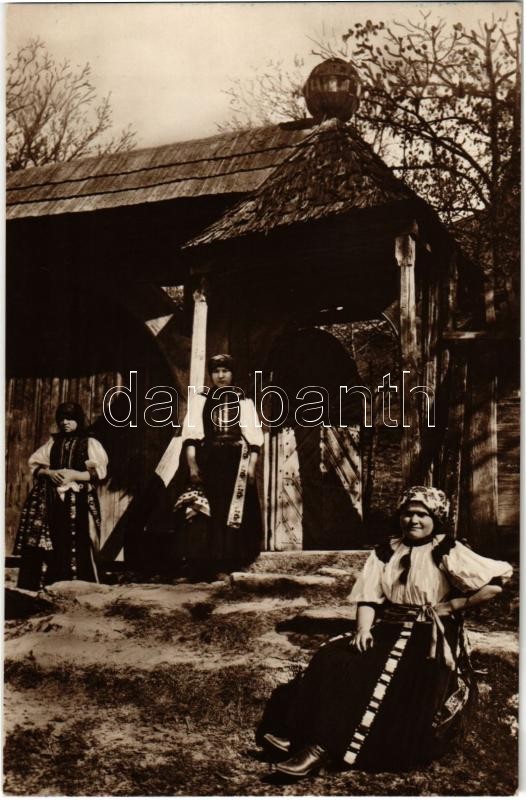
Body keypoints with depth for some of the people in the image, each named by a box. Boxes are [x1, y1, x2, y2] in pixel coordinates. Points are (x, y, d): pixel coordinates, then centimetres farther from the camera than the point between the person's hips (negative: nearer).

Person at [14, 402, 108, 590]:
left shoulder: (90, 443, 7)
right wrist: (49, 472, -6)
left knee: (76, 545, -12)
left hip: (78, 501, -3)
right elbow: (34, 464, 14)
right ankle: (45, 586, 0)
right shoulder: (53, 442, 18)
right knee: (48, 544, -4)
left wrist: (73, 475, -14)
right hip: (52, 499, 3)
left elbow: (99, 472, -3)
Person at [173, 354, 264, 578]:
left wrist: (252, 464, -8)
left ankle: (229, 563, 6)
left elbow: (254, 435, 4)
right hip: (207, 462, 0)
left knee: (234, 513, -1)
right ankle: (202, 564, -3)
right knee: (202, 512, -7)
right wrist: (191, 463, -12)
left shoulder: (244, 402, 10)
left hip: (237, 463, 1)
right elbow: (190, 433, -1)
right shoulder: (200, 400, 9)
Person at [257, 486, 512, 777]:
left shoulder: (448, 553, -5)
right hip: (387, 630, 6)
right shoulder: (386, 552, 11)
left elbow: (498, 581, -13)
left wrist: (453, 605, -9)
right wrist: (363, 629, -14)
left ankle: (323, 746, -27)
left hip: (429, 639, -5)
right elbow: (368, 597, 5)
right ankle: (310, 738, -23)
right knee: (331, 659, -19)